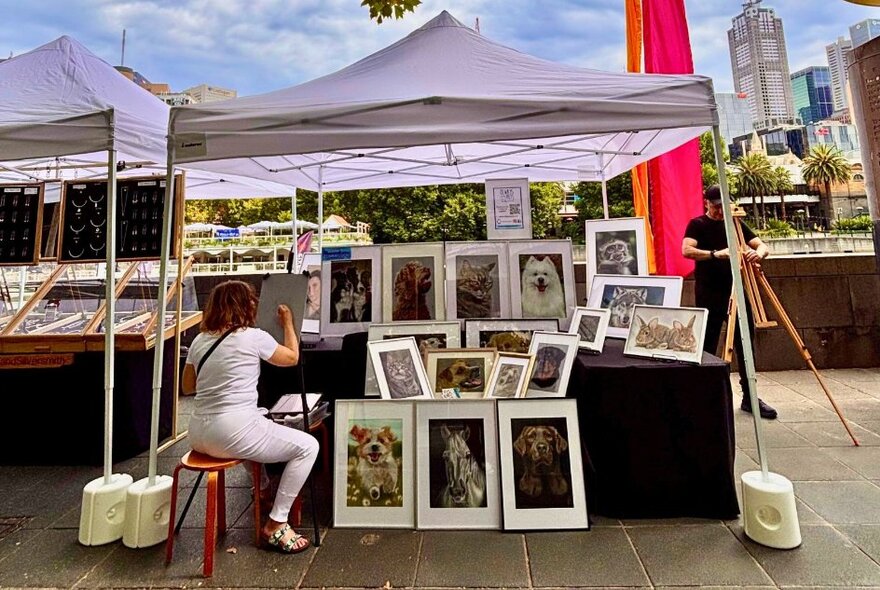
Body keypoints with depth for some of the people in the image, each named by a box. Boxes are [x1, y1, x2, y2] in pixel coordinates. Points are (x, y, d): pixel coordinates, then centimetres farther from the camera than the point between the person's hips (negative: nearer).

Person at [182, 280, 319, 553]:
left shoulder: (199, 340, 7)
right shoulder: (254, 337, -10)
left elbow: (188, 387, 18)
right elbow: (292, 358, 6)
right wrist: (287, 322, 17)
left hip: (198, 436, 8)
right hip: (232, 435, -8)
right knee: (308, 446, 4)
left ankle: (263, 487, 50)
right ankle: (276, 525, 6)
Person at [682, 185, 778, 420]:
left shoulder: (736, 224, 13)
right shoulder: (697, 224, 0)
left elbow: (763, 246, 6)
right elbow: (686, 250, -17)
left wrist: (758, 252, -17)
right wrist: (716, 253, -31)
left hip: (736, 292, 5)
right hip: (709, 296, -4)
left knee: (746, 345, 7)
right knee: (707, 348, 0)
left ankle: (749, 398, 18)